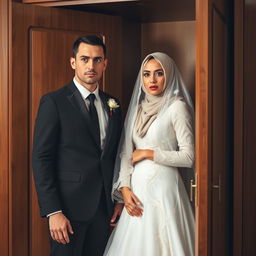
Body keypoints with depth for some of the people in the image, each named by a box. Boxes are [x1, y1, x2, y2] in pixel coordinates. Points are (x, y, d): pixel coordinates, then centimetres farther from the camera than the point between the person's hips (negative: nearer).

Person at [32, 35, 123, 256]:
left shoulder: (112, 105, 10)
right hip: (69, 206, -5)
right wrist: (53, 212, -16)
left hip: (105, 206, 5)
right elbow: (41, 159, -12)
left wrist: (120, 199, 9)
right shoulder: (54, 102, -8)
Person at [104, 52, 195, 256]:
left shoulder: (177, 107, -6)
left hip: (162, 187, -5)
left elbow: (189, 157, -11)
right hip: (137, 188, 6)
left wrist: (148, 153, -9)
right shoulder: (138, 108, 12)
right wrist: (125, 188, -3)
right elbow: (126, 151, 9)